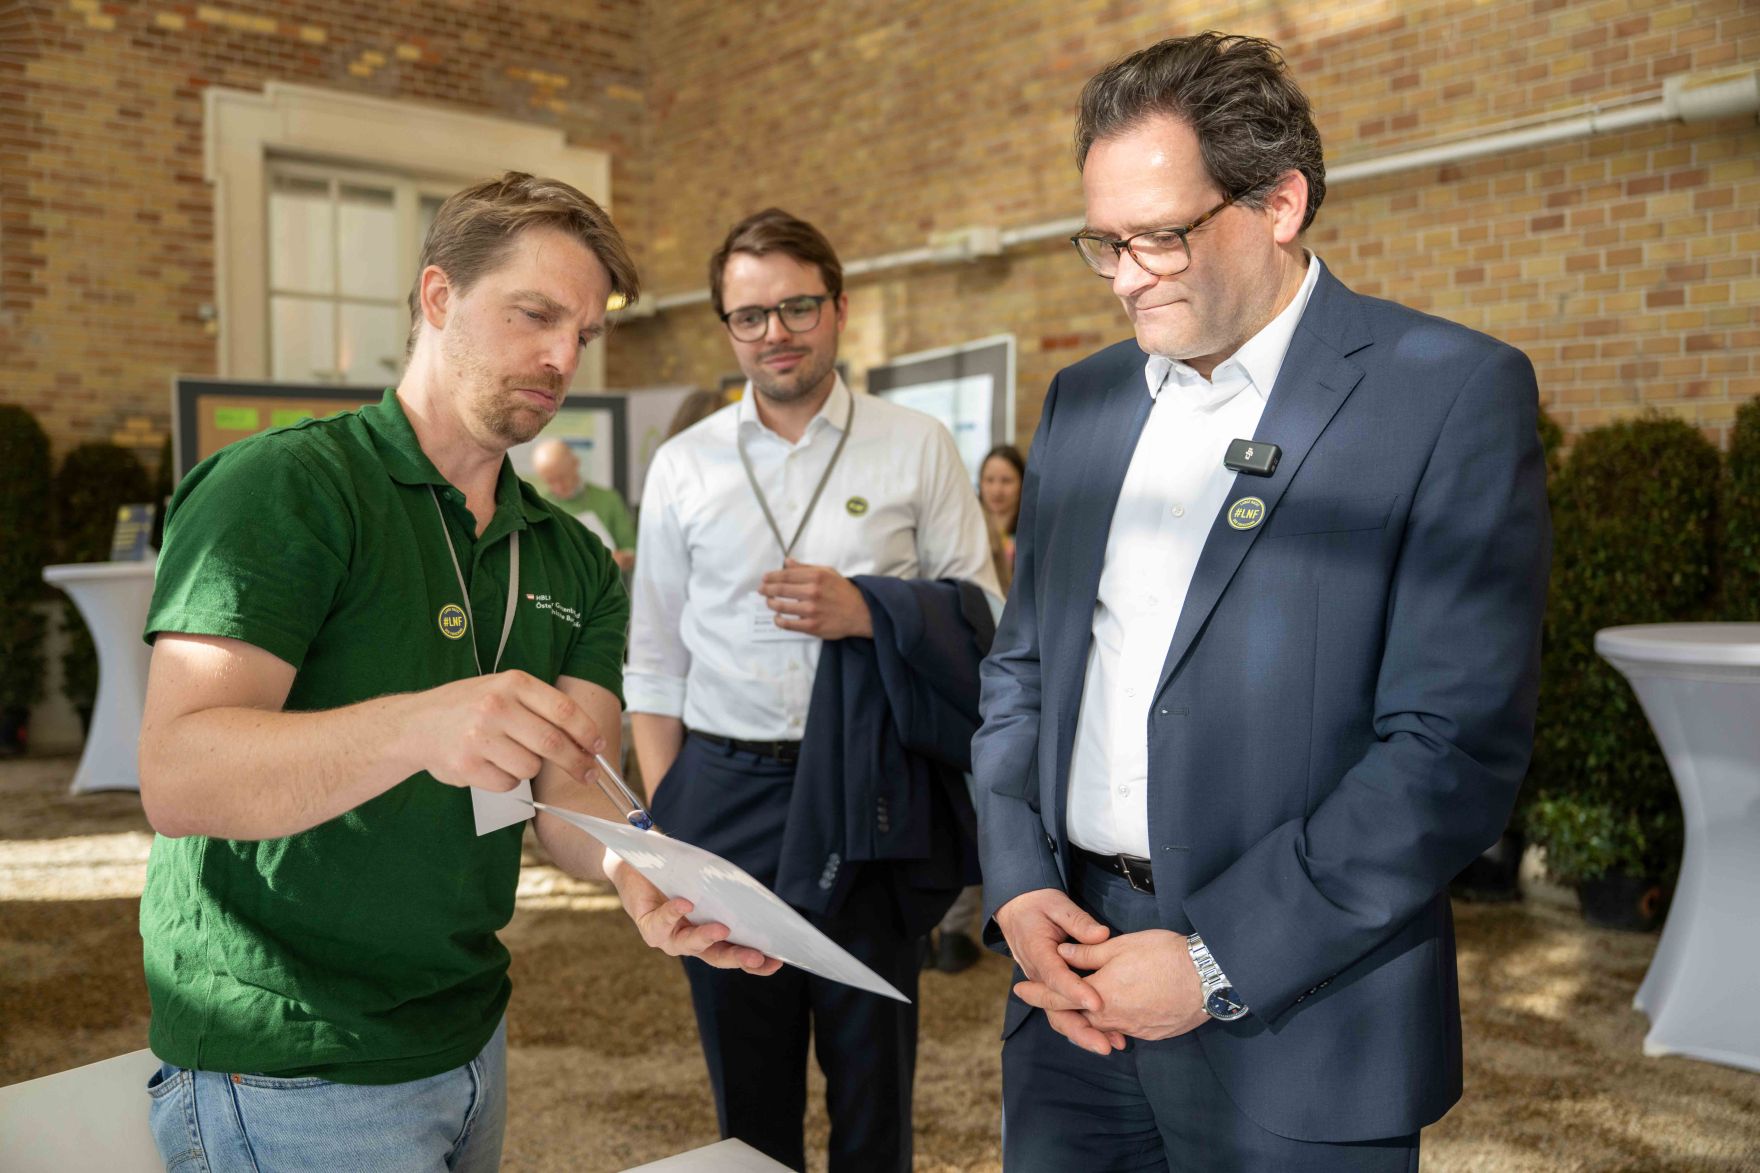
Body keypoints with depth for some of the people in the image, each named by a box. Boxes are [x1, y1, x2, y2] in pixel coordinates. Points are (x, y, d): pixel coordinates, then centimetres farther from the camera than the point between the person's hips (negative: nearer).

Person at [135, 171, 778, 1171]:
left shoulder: (574, 562, 7)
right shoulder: (287, 486, -14)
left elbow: (567, 786, -3)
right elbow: (178, 777, -24)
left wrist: (636, 867, -26)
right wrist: (414, 727, -42)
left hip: (470, 1039, 7)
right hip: (291, 1076, -6)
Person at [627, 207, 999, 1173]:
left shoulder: (917, 448, 2)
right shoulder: (682, 466, 7)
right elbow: (655, 661, 7)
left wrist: (869, 612, -16)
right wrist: (662, 819, 0)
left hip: (869, 790, -1)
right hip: (724, 791, 2)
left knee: (872, 1069, 11)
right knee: (747, 1088, 14)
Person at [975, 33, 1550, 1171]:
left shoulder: (1456, 392, -9)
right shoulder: (1084, 397, 8)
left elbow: (1458, 743, -15)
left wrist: (1220, 964, -16)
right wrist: (1018, 886, -3)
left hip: (1295, 1022, -4)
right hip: (1072, 975, 5)